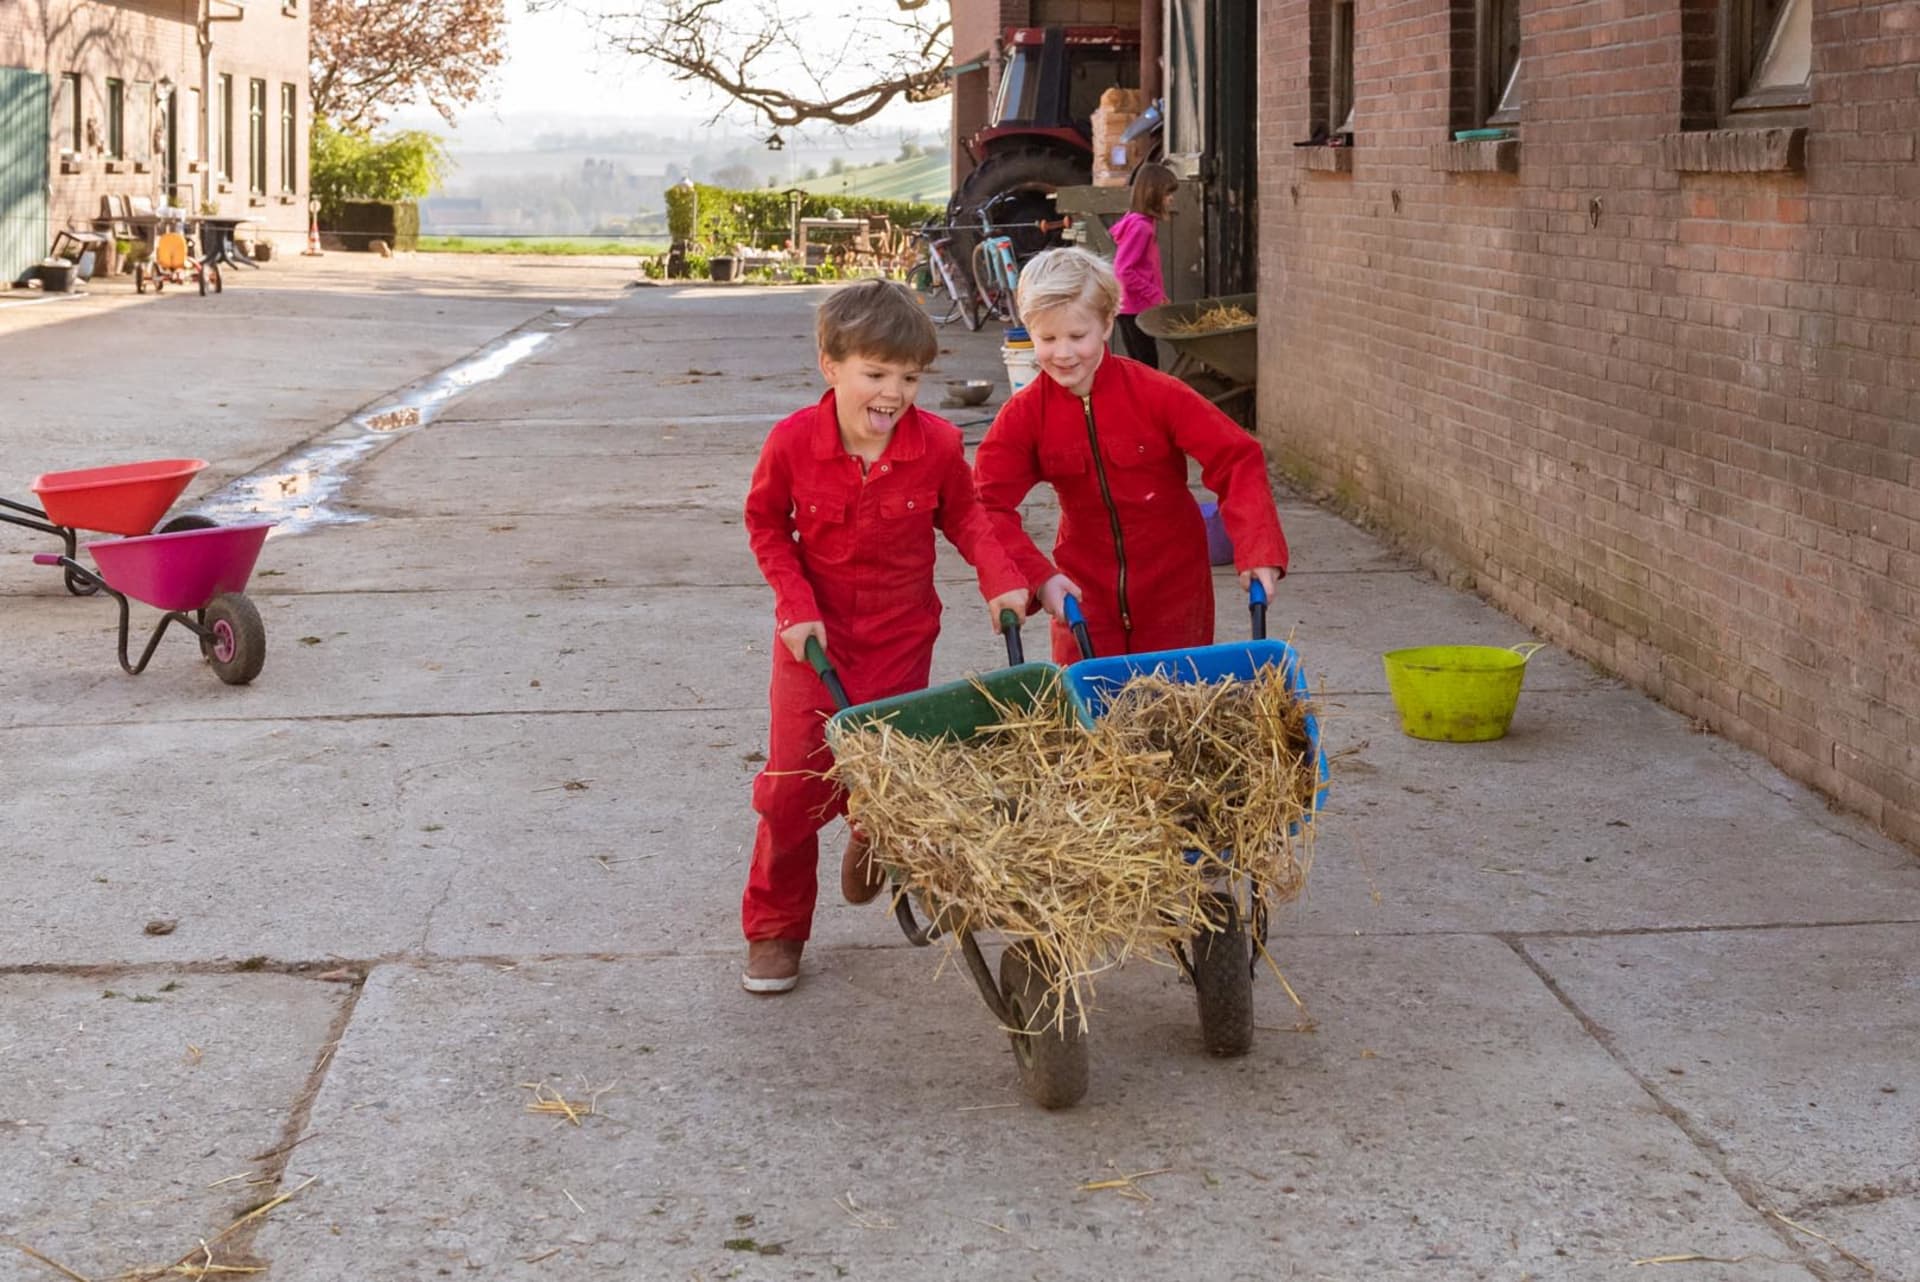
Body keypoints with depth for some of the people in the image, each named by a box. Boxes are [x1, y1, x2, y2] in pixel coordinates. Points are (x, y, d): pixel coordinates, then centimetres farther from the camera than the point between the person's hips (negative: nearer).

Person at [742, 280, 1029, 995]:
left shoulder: (936, 445, -13)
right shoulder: (794, 442, -16)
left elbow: (964, 516, 4)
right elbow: (766, 524, -1)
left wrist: (999, 579, -11)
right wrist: (796, 606, -10)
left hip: (901, 638, 1)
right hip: (816, 638, -1)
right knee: (794, 785, 1)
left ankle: (874, 840, 44)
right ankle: (774, 928, 17)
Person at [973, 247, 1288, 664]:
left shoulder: (1156, 394, -16)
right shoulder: (1024, 415, -10)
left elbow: (1237, 460, -18)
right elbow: (988, 504, -14)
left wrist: (1258, 550, -30)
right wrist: (1037, 575, -28)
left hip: (1173, 585, -1)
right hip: (1083, 590, 1)